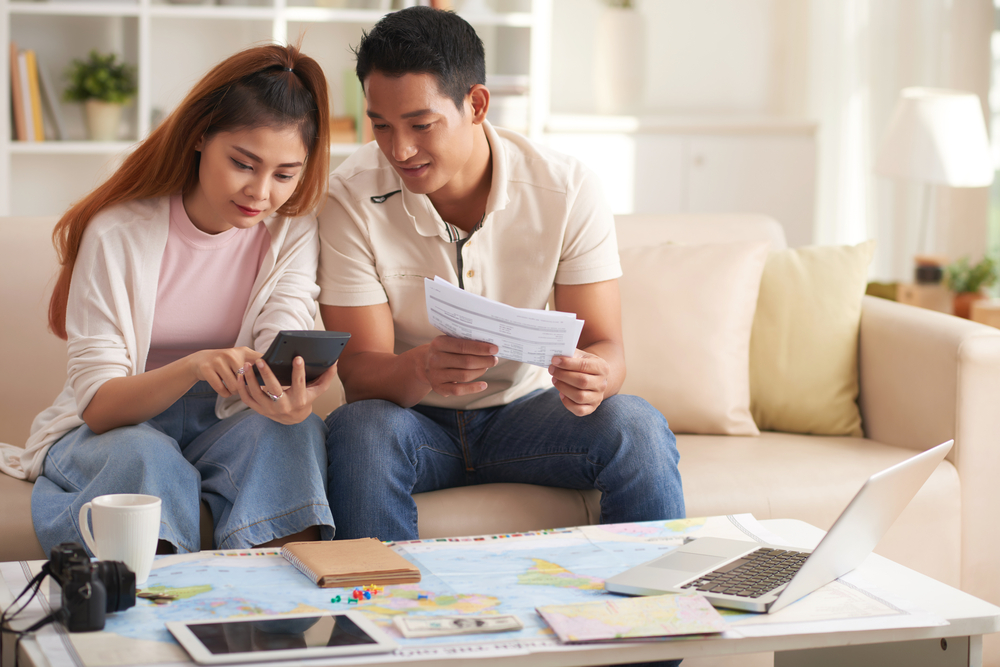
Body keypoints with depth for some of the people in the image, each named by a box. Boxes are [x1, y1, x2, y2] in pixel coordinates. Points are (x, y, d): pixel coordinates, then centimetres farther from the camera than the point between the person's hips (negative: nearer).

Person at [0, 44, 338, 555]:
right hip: (106, 435, -2)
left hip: (228, 430, 2)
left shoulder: (293, 231, -4)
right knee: (146, 456, -35)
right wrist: (191, 369, -38)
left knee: (294, 430, -29)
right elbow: (97, 403, -16)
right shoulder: (118, 233, -12)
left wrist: (290, 396, -45)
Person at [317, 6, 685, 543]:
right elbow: (358, 369, -17)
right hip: (412, 418, -1)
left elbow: (605, 344, -12)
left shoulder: (567, 191, -12)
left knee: (637, 428, -27)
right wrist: (423, 368, -41)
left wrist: (594, 375, -39)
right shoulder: (351, 198, -15)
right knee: (358, 430, -34)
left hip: (524, 410, 1)